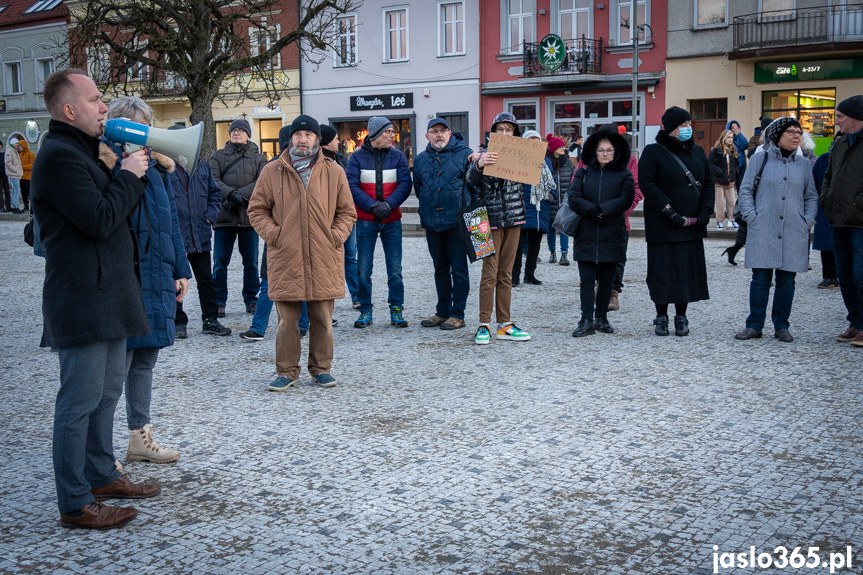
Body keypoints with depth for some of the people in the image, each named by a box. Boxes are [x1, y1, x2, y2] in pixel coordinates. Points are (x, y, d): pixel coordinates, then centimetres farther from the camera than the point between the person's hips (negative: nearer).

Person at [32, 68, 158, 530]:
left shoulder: (80, 151, 19)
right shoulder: (59, 155, -15)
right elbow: (100, 220, -22)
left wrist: (126, 172, 7)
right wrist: (128, 175, -10)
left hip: (106, 296, 11)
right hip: (83, 301, -11)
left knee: (107, 391, 19)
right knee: (81, 400, -5)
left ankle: (101, 475, 32)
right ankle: (75, 504, 4)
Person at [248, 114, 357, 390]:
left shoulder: (334, 172, 6)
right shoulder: (272, 171, 5)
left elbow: (347, 212, 11)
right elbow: (257, 209, 9)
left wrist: (336, 236, -3)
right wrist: (272, 233, -4)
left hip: (324, 260, 1)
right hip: (285, 258, 0)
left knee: (322, 319, 7)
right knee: (287, 320, 3)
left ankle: (321, 368, 21)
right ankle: (287, 371, 14)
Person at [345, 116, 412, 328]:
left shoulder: (398, 156, 4)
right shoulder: (357, 157, 0)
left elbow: (405, 185, -4)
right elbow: (351, 186, -7)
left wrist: (389, 204, -19)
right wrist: (372, 206, -19)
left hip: (392, 221, 1)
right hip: (365, 221, -1)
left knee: (395, 269, 4)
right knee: (363, 269, 3)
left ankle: (396, 310, 14)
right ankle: (365, 311, 14)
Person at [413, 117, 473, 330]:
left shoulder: (464, 154, -4)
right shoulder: (421, 159, 11)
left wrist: (466, 208, -9)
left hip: (456, 222, -5)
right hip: (432, 223, 5)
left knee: (458, 269, -1)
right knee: (440, 269, 14)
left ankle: (458, 314, 6)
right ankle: (442, 312, 23)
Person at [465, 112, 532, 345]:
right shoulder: (486, 155, 0)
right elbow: (470, 180, -13)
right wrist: (478, 165, -34)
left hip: (513, 220, 4)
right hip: (491, 220, -4)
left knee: (506, 274, 8)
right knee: (490, 273, -7)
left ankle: (504, 324, 13)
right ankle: (484, 325, -1)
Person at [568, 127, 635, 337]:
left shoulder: (624, 175, 7)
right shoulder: (583, 173, 9)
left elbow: (626, 200, -8)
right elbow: (573, 198, -3)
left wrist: (602, 209, -17)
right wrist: (595, 212, -15)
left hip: (612, 235, 0)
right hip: (586, 235, 0)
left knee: (606, 280, 8)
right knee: (587, 280, -4)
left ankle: (602, 318, 18)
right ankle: (587, 321, -4)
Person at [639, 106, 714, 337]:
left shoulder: (697, 152, 13)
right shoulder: (653, 152, -3)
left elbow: (708, 182, 13)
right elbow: (647, 184, -12)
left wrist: (705, 211, -2)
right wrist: (670, 212, -18)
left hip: (692, 224, 5)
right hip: (663, 226, -5)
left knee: (688, 270, 4)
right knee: (663, 270, -2)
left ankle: (681, 317, 14)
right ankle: (661, 317, 10)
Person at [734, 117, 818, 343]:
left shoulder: (804, 164, 12)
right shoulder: (760, 159, 4)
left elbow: (811, 196, 16)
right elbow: (746, 191, 4)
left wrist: (808, 221, 3)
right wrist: (751, 218, -6)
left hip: (794, 233, 2)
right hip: (763, 231, -2)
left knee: (787, 280, 5)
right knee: (760, 278, -2)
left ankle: (781, 326, 15)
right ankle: (754, 325, 7)